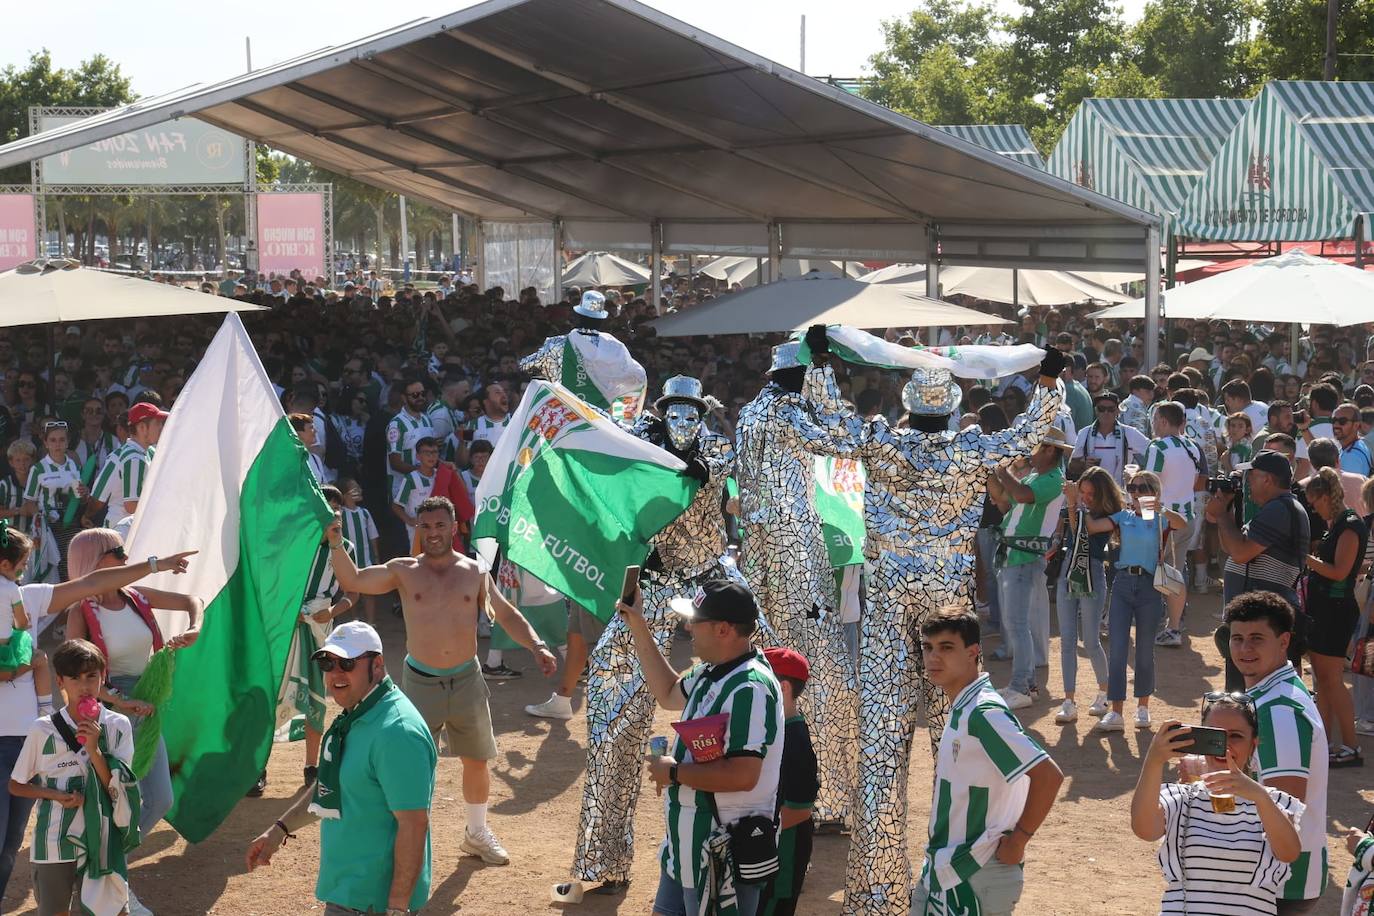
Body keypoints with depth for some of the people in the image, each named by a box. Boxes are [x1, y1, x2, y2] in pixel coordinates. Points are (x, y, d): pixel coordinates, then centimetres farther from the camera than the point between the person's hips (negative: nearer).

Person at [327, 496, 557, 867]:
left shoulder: (474, 573, 1)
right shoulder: (404, 571, -3)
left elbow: (507, 615, 8)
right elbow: (352, 581, -8)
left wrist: (536, 646, -5)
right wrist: (337, 544, -22)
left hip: (466, 680, 2)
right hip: (420, 682, -2)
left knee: (477, 760, 14)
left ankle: (477, 833, 33)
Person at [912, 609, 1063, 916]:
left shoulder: (983, 714, -22)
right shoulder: (960, 708, 7)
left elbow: (1048, 776, -28)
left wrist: (1018, 838, -19)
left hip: (976, 877, -9)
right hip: (943, 868, 9)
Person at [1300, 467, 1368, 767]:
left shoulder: (1350, 526, -15)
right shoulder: (1335, 524, 13)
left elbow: (1339, 571, -21)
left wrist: (1305, 557, -16)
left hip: (1336, 610, -10)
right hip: (1322, 607, 10)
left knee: (1331, 679, -7)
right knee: (1321, 679, 11)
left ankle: (1351, 748, -1)